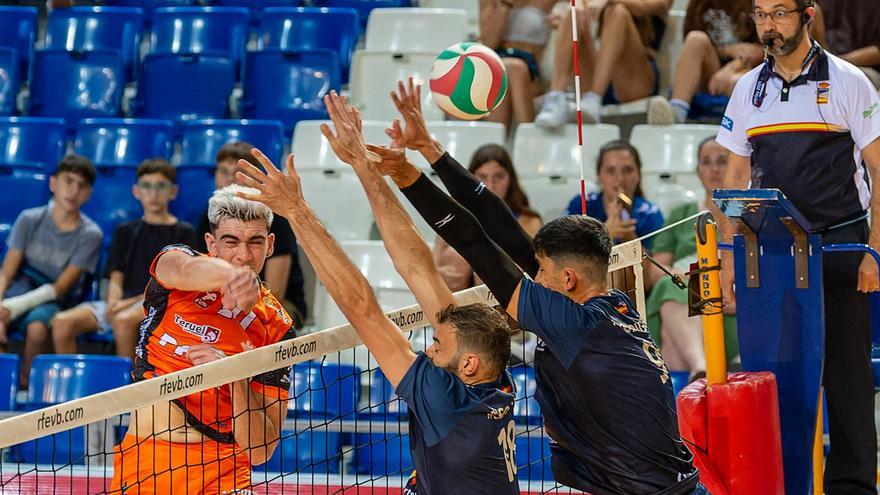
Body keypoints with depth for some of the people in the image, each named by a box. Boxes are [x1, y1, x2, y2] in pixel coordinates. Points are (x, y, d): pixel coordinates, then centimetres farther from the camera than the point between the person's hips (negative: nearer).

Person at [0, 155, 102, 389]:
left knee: (37, 327, -37)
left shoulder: (90, 235, -3)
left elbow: (59, 288, -7)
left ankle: (25, 386, -16)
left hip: (54, 302, -2)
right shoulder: (30, 220, 3)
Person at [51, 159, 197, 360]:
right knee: (63, 321, -20)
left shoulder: (183, 233, 7)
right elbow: (116, 278, 12)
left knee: (123, 320, -39)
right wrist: (113, 303, -11)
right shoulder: (125, 231, 21)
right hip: (123, 301, 5)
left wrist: (131, 302, -13)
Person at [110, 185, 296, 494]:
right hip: (140, 459, 0)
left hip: (221, 470, 0)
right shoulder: (172, 259, -3)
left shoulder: (276, 328, -3)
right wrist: (231, 275, -53)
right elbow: (185, 269, -31)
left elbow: (260, 450, -6)